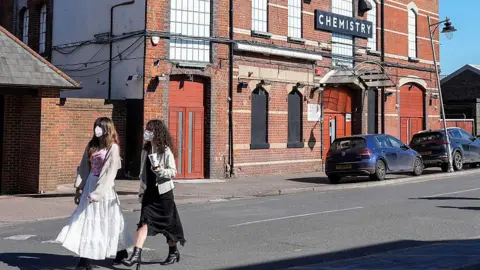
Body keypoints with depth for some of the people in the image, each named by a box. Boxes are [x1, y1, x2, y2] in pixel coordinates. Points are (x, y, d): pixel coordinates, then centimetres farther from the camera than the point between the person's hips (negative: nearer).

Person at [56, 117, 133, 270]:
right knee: (88, 220, 4)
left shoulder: (113, 148, -8)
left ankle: (121, 251, 15)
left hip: (104, 187, -6)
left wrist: (98, 192, -22)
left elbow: (110, 172, -15)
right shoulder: (92, 145, 11)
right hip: (89, 185, 6)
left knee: (104, 221, 1)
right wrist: (79, 189, 8)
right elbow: (84, 168, 12)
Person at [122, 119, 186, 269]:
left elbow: (173, 171, -12)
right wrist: (141, 190, 14)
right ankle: (136, 255, -13)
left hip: (163, 192, -5)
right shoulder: (145, 151, 8)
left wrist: (160, 171, -29)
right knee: (144, 222, -7)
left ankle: (173, 252, 27)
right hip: (149, 192, 5)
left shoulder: (165, 151, -9)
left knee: (167, 223, 8)